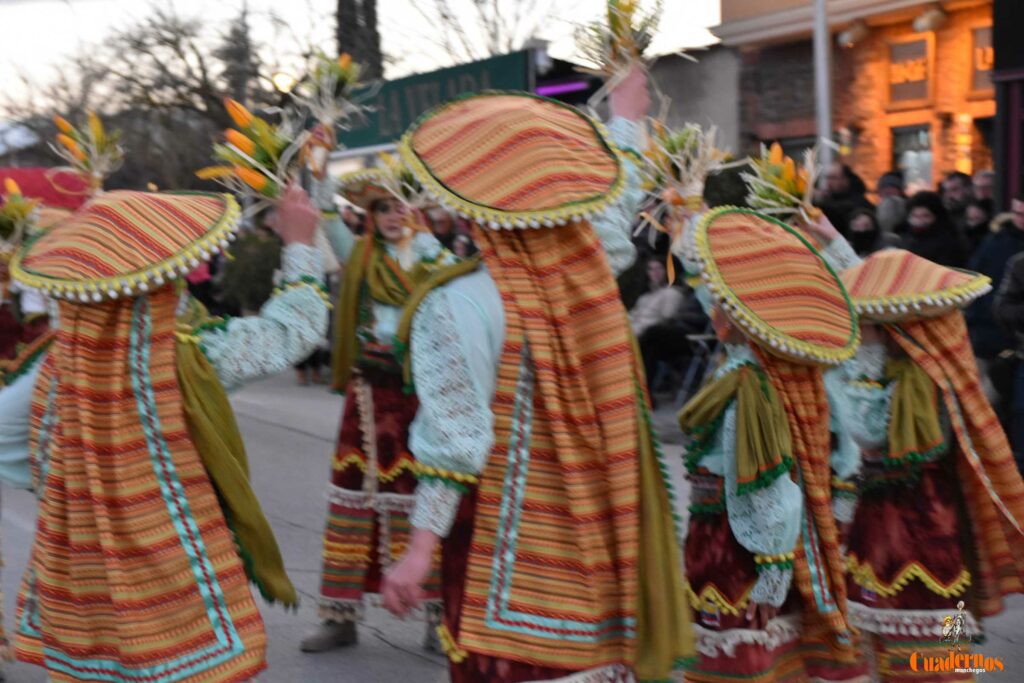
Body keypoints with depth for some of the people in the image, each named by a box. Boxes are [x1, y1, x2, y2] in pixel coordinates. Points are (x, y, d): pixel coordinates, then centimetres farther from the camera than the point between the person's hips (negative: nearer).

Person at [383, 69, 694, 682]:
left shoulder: (460, 306, -16)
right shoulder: (590, 269, -2)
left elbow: (454, 441, -19)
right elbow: (616, 211, 20)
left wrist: (420, 549, -14)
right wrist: (627, 121, 37)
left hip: (511, 538, -5)